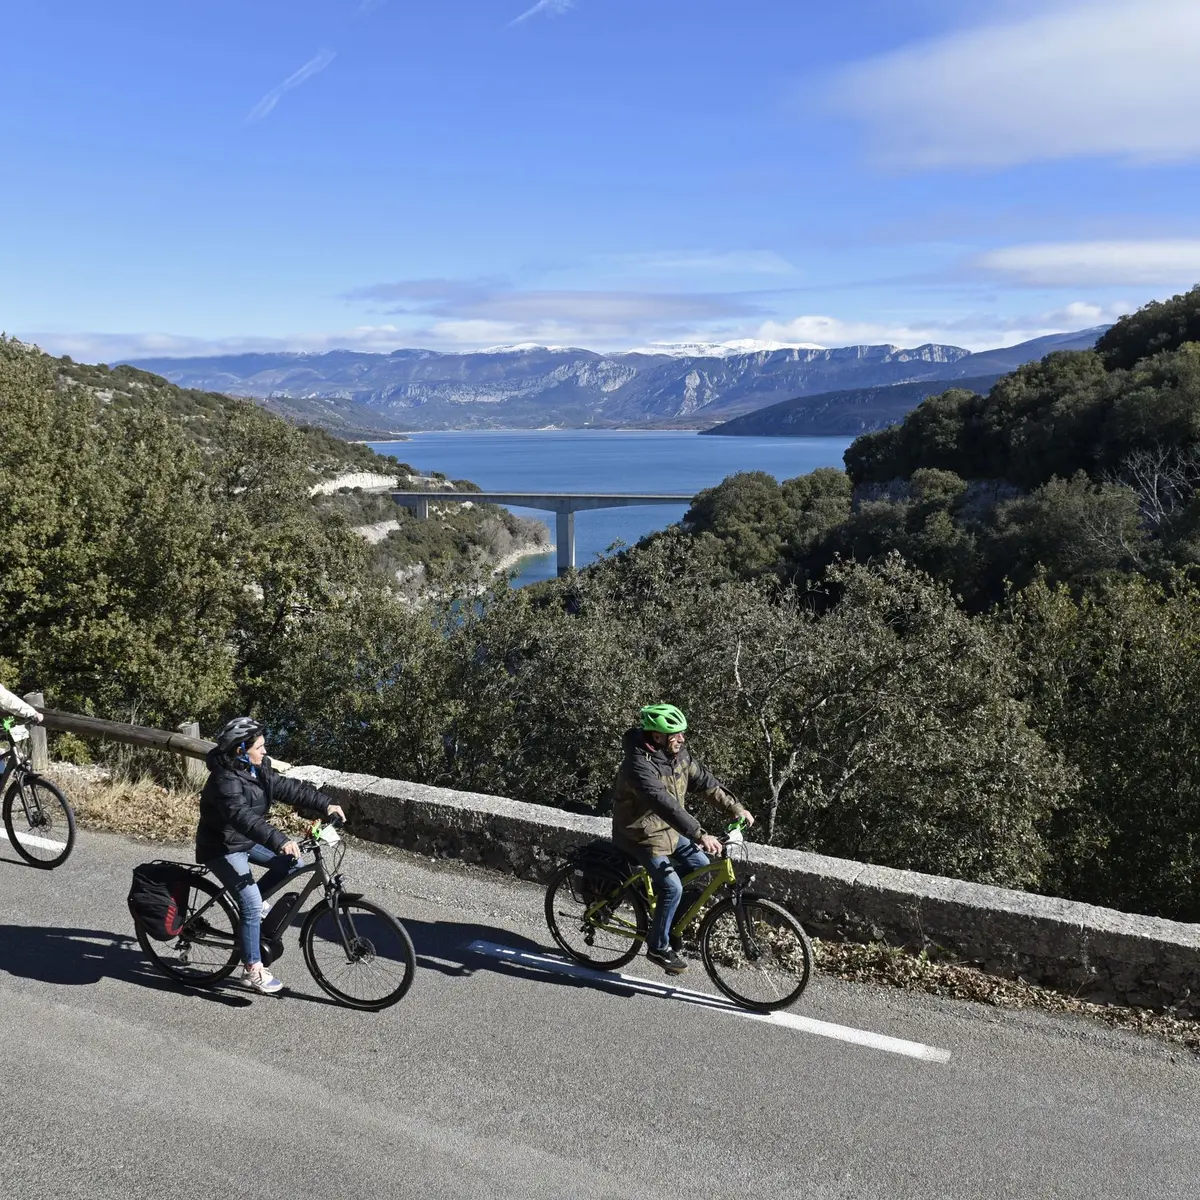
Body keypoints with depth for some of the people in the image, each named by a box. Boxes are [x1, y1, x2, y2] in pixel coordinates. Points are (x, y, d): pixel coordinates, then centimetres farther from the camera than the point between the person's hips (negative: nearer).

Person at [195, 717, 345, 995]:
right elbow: (242, 818, -42)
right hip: (222, 848, -8)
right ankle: (253, 970, -2)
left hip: (247, 841, 9)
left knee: (291, 863, -3)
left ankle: (247, 902, 14)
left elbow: (288, 788, -1)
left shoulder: (258, 770, -2)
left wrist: (325, 805, -12)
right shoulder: (225, 780, -29)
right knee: (252, 903, -15)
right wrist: (280, 841, -52)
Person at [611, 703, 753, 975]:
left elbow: (703, 782, 1)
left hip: (670, 830, 8)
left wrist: (735, 807, -6)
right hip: (642, 835, -8)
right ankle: (659, 947, 1)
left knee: (702, 867, 3)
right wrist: (699, 835, -47)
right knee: (673, 887, -16)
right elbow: (665, 804, -41)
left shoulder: (678, 754, -5)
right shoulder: (639, 765, -32)